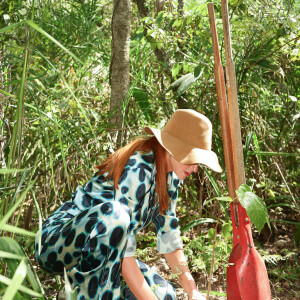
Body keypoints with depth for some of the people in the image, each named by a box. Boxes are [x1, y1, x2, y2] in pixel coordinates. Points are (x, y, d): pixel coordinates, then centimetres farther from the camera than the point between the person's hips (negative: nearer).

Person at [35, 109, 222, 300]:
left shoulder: (170, 176, 2)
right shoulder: (137, 171, -26)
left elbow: (169, 237, 8)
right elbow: (124, 254, -29)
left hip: (100, 253, 9)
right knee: (113, 213, -37)